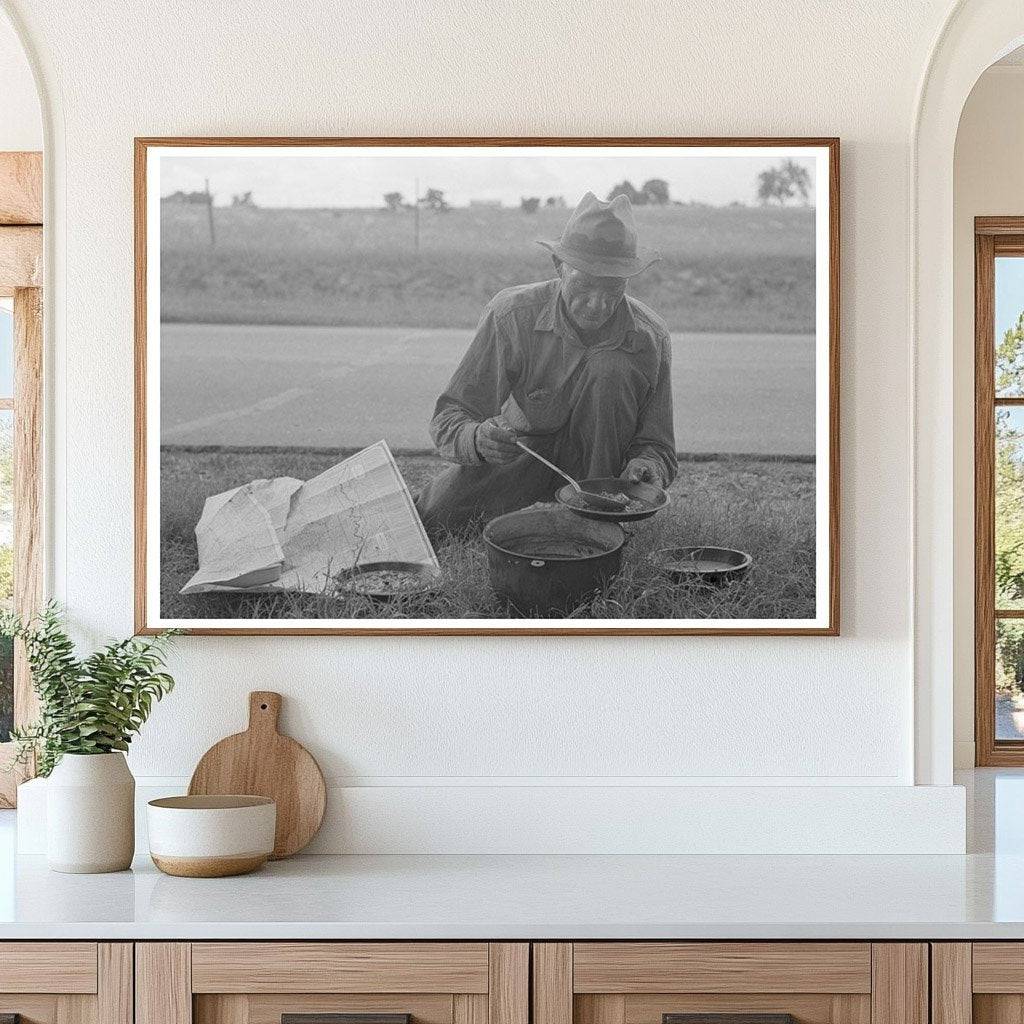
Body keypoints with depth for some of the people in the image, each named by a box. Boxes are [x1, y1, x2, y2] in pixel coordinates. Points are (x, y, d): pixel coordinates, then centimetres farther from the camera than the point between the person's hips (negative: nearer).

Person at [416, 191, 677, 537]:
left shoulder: (650, 337, -17)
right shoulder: (510, 315, -20)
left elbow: (655, 444, -10)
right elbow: (450, 418, -20)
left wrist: (646, 464, -36)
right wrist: (477, 440, -45)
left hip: (594, 457, -1)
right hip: (520, 448, 1)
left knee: (610, 367, -28)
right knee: (430, 515, -21)